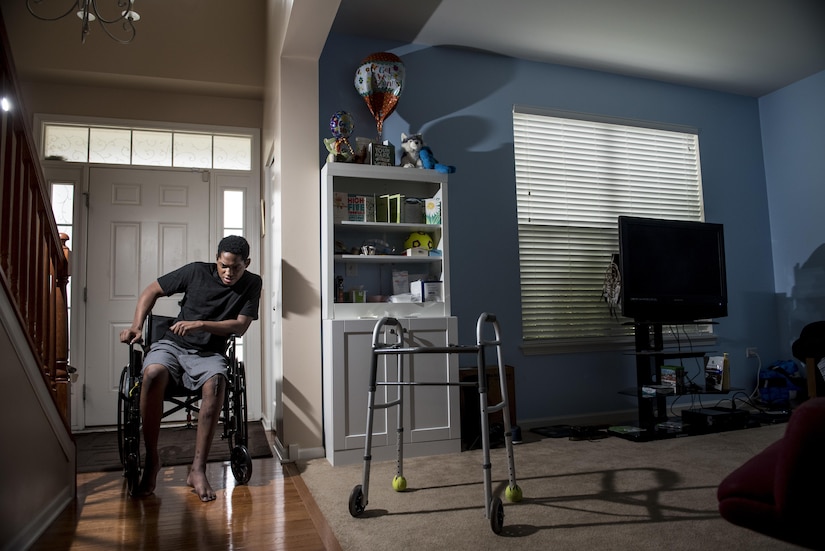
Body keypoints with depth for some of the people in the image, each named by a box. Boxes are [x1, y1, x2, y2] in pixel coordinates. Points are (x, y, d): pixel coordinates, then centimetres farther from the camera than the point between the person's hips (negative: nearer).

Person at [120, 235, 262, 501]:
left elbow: (241, 326, -4)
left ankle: (198, 469, -28)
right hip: (172, 345, 1)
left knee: (215, 383, -36)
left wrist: (200, 324, -16)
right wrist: (136, 327, -4)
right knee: (153, 373, -34)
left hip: (209, 353, 0)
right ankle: (151, 460, -18)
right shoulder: (197, 271, 0)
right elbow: (151, 291, 9)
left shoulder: (252, 284, 1)